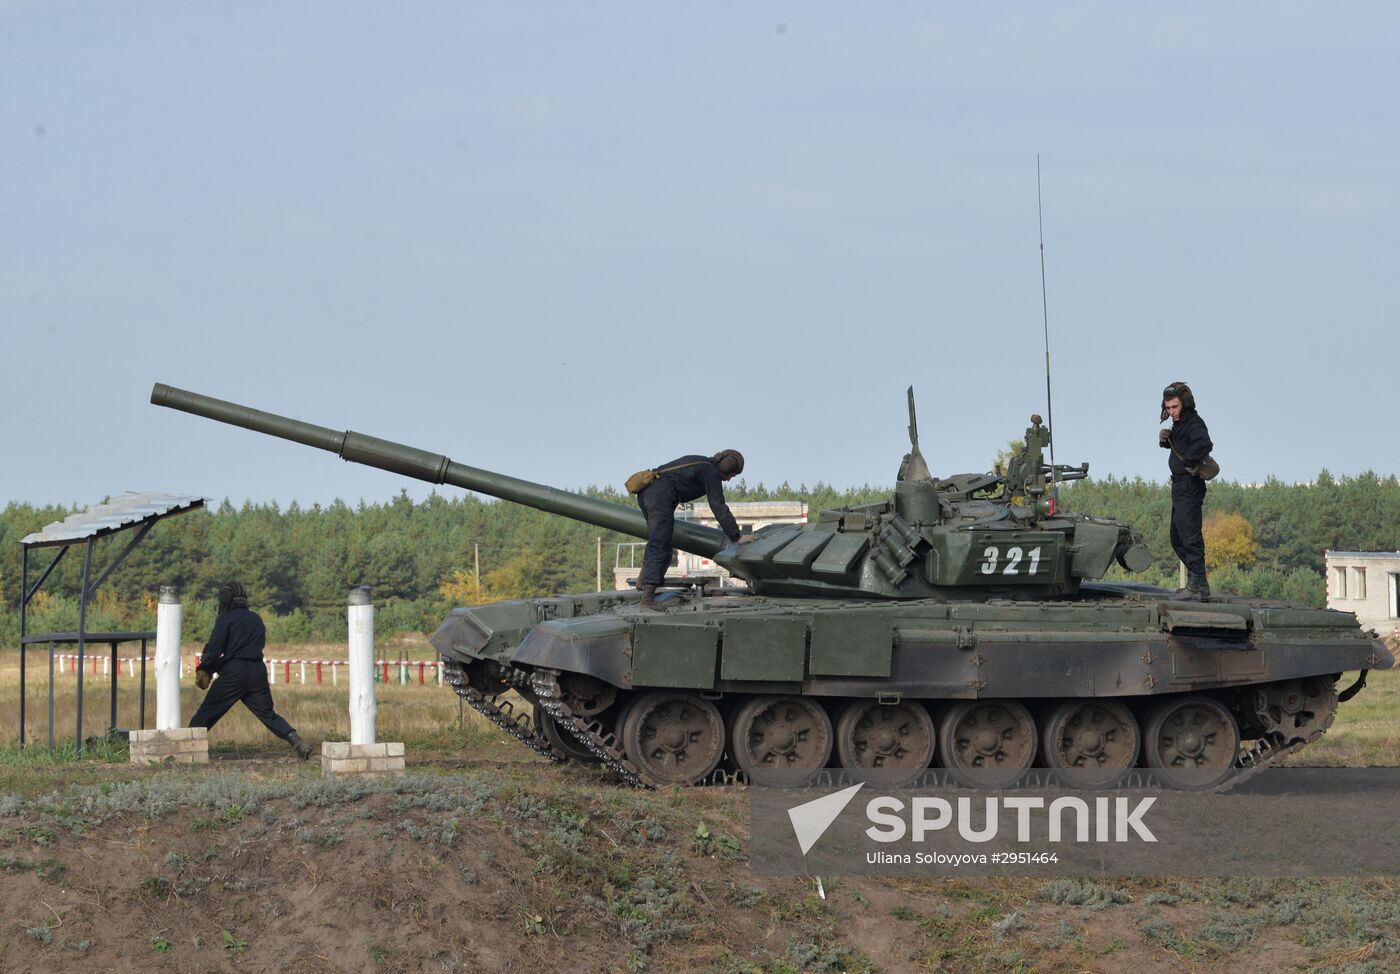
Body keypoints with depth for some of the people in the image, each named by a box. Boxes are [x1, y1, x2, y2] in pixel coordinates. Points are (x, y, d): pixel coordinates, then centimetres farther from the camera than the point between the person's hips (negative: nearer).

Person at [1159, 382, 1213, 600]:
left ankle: (1198, 585, -15)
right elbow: (1174, 444, 31)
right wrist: (1164, 439, 10)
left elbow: (1204, 444, -35)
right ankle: (1195, 582, 20)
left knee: (1190, 536, -13)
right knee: (1177, 539, 16)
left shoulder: (1194, 424, -15)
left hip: (1189, 488, -11)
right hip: (1179, 488, 11)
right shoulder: (1179, 423, 15)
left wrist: (1188, 462, -24)